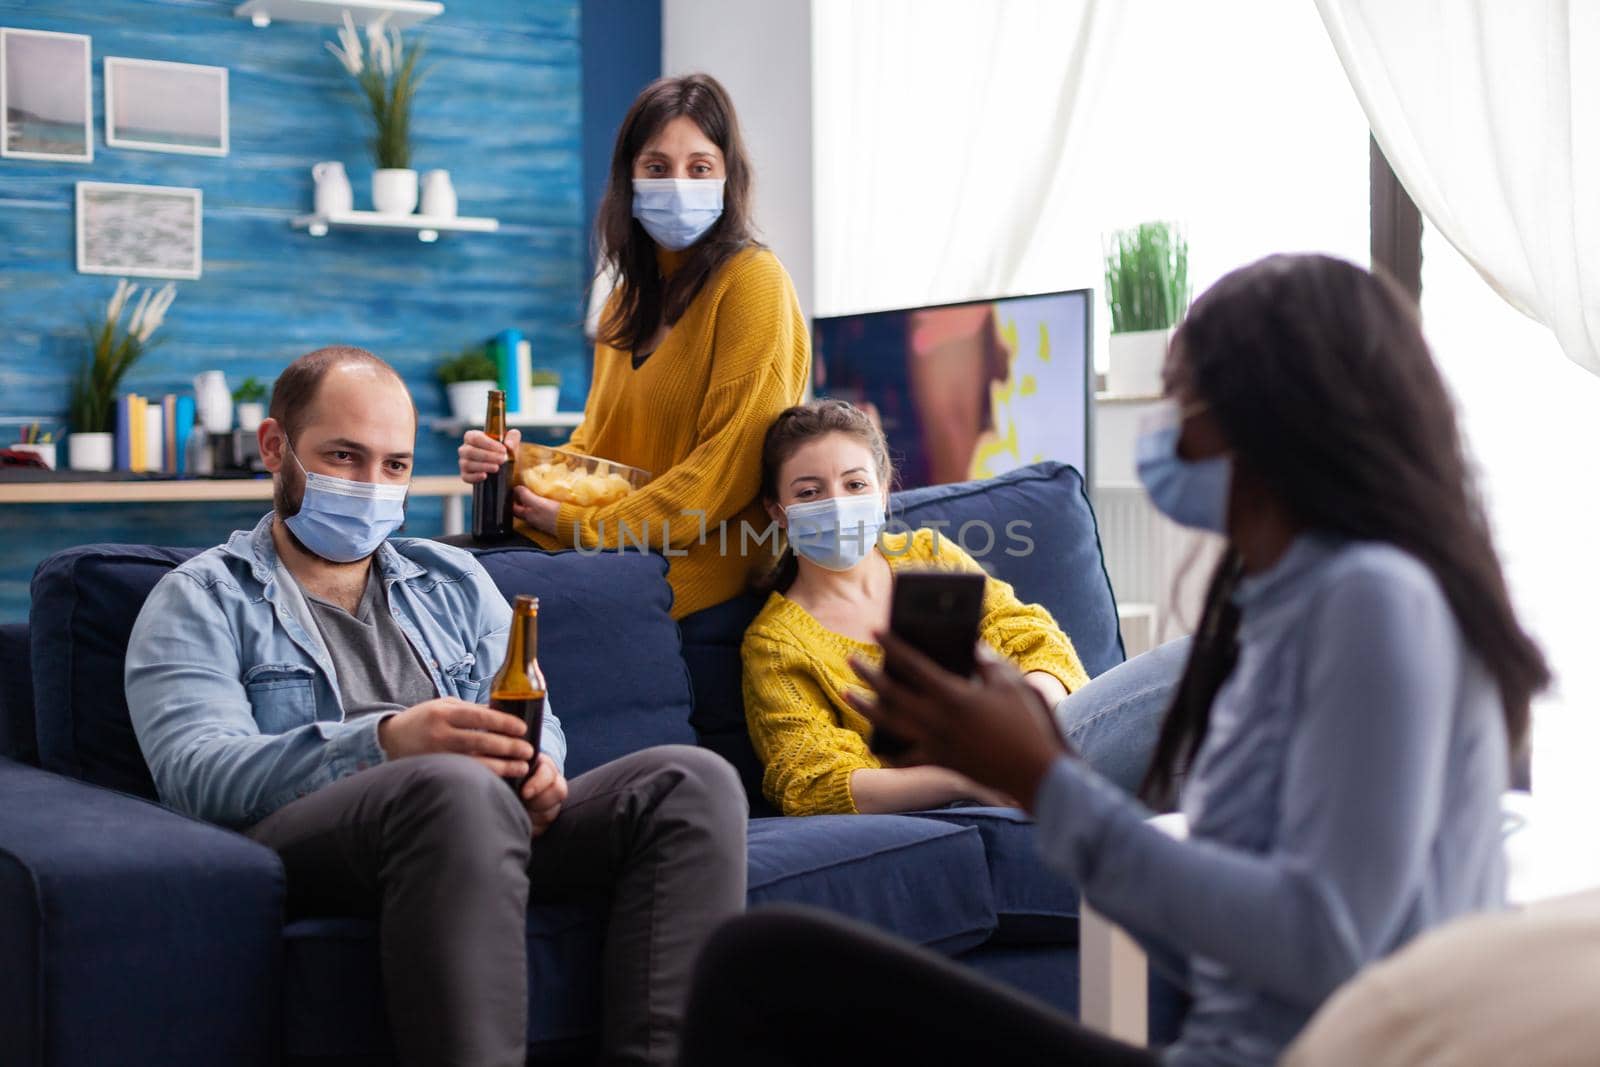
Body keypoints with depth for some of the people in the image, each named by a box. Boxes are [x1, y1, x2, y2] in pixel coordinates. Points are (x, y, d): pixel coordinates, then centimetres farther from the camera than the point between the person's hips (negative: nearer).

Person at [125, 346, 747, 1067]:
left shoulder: (454, 582, 27)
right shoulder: (202, 600, 10)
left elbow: (537, 722, 20)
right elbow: (196, 774, -8)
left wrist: (537, 764, -8)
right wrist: (384, 743, -25)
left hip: (487, 833, 6)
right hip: (301, 841, -5)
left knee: (693, 779, -19)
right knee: (454, 786, -39)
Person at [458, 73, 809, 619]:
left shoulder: (753, 282, -7)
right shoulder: (628, 299, 18)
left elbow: (733, 464, -14)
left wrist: (583, 526, -13)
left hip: (705, 554, -7)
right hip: (620, 548, 7)